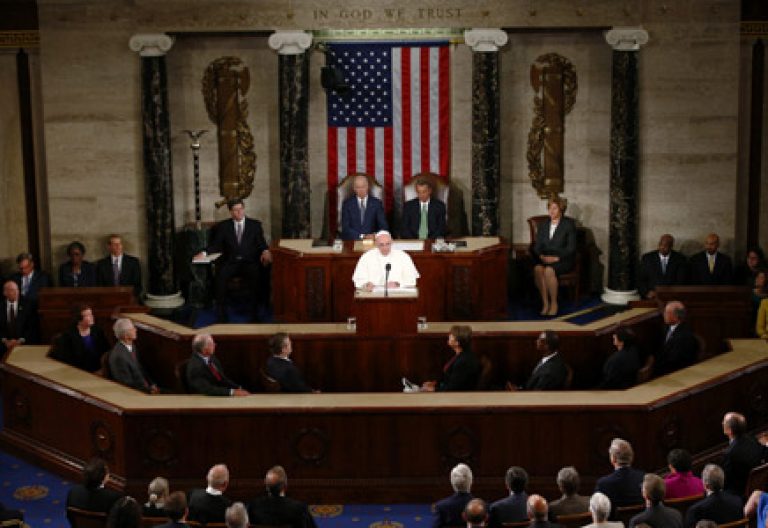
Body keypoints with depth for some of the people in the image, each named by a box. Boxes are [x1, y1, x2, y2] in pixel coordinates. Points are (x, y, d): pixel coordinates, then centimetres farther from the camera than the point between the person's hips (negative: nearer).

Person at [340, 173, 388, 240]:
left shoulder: (377, 203, 6)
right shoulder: (347, 204, 5)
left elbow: (383, 226, 1)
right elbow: (345, 228, -3)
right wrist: (362, 236, -17)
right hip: (352, 241, 0)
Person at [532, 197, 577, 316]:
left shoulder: (569, 224, 1)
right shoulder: (543, 225, 16)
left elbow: (571, 248, -6)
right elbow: (537, 246, 13)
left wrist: (557, 258, -17)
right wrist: (541, 256, -9)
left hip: (563, 260, -4)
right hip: (544, 259, 4)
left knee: (549, 270, -35)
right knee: (538, 269, -32)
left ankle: (554, 304, -22)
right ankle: (545, 303, -26)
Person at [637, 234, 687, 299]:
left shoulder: (679, 259, 6)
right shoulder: (647, 258, 8)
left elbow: (681, 281, 3)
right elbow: (640, 280, 8)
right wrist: (647, 293, -8)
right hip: (651, 298, 1)